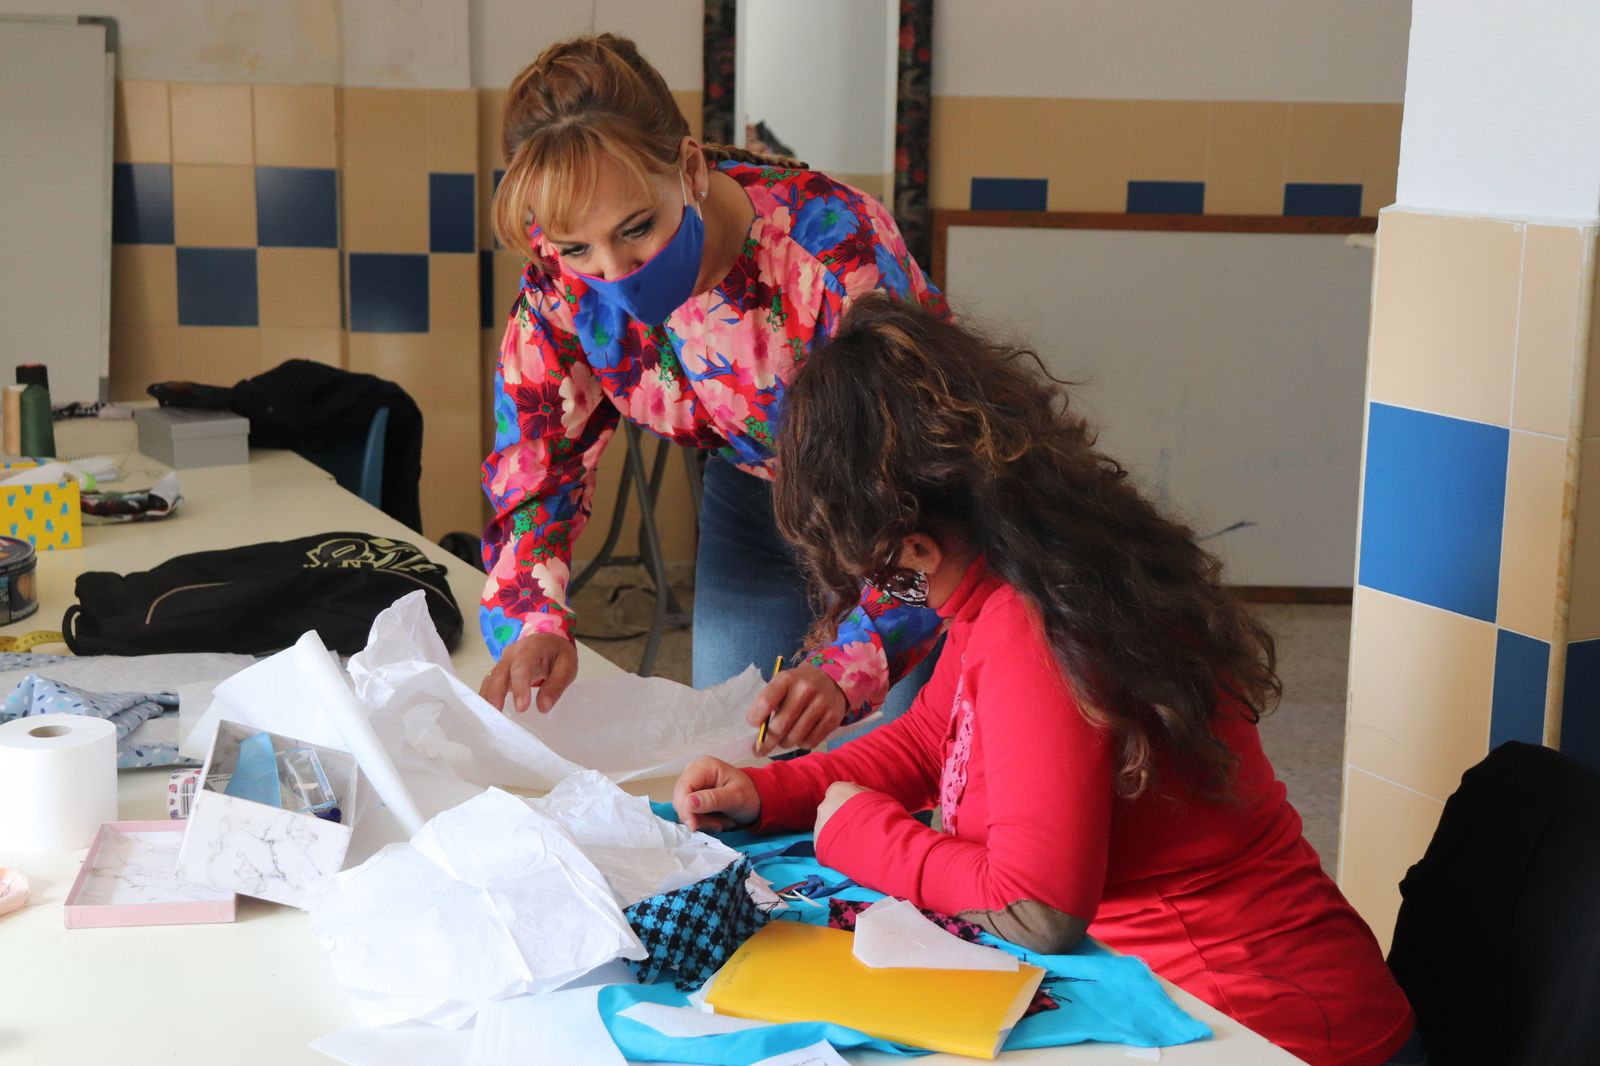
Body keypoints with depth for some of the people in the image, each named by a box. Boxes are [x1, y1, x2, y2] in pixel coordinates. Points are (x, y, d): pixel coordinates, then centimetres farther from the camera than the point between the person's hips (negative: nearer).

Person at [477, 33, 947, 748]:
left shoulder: (836, 251, -37)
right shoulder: (561, 275, -21)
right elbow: (535, 462, -11)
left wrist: (849, 666, -48)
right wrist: (534, 623, -30)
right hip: (754, 496, 5)